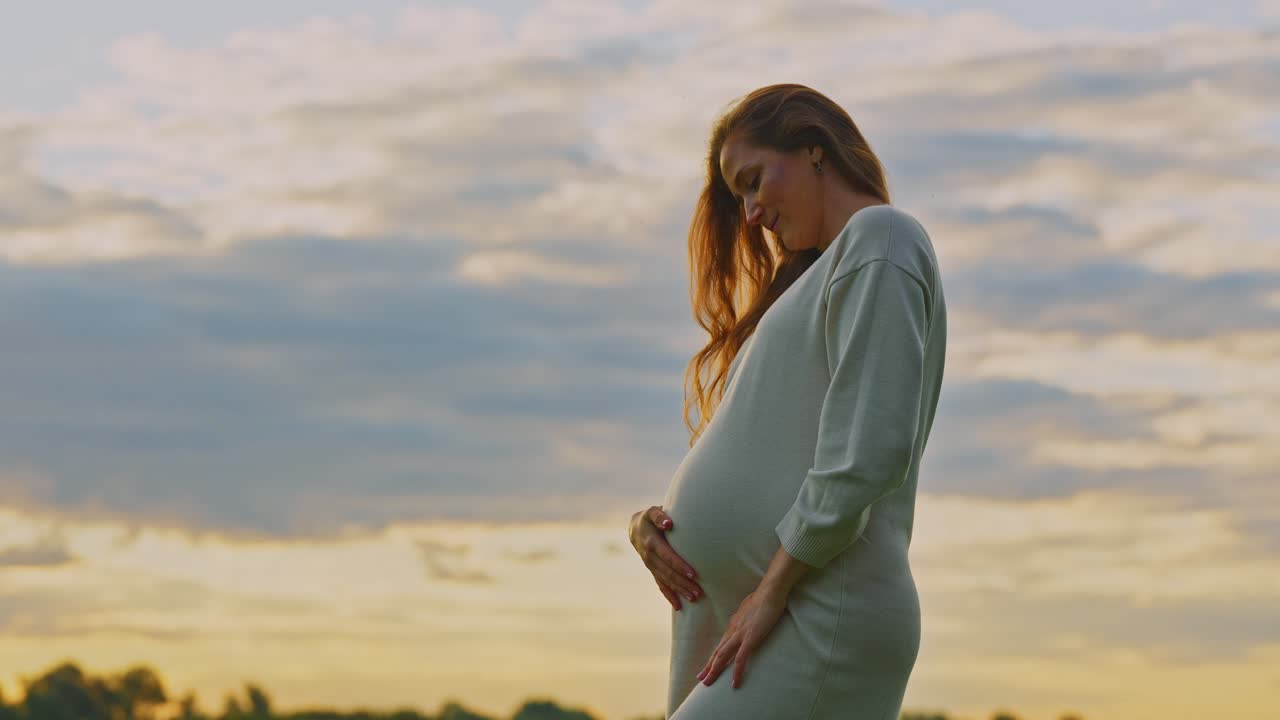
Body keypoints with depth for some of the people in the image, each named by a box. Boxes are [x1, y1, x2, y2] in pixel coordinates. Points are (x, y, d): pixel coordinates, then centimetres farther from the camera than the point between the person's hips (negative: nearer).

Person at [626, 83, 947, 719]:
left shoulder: (879, 237, -2)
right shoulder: (813, 277, 26)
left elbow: (869, 446, -15)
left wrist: (772, 590, -15)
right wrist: (649, 521, 3)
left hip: (816, 621, -9)